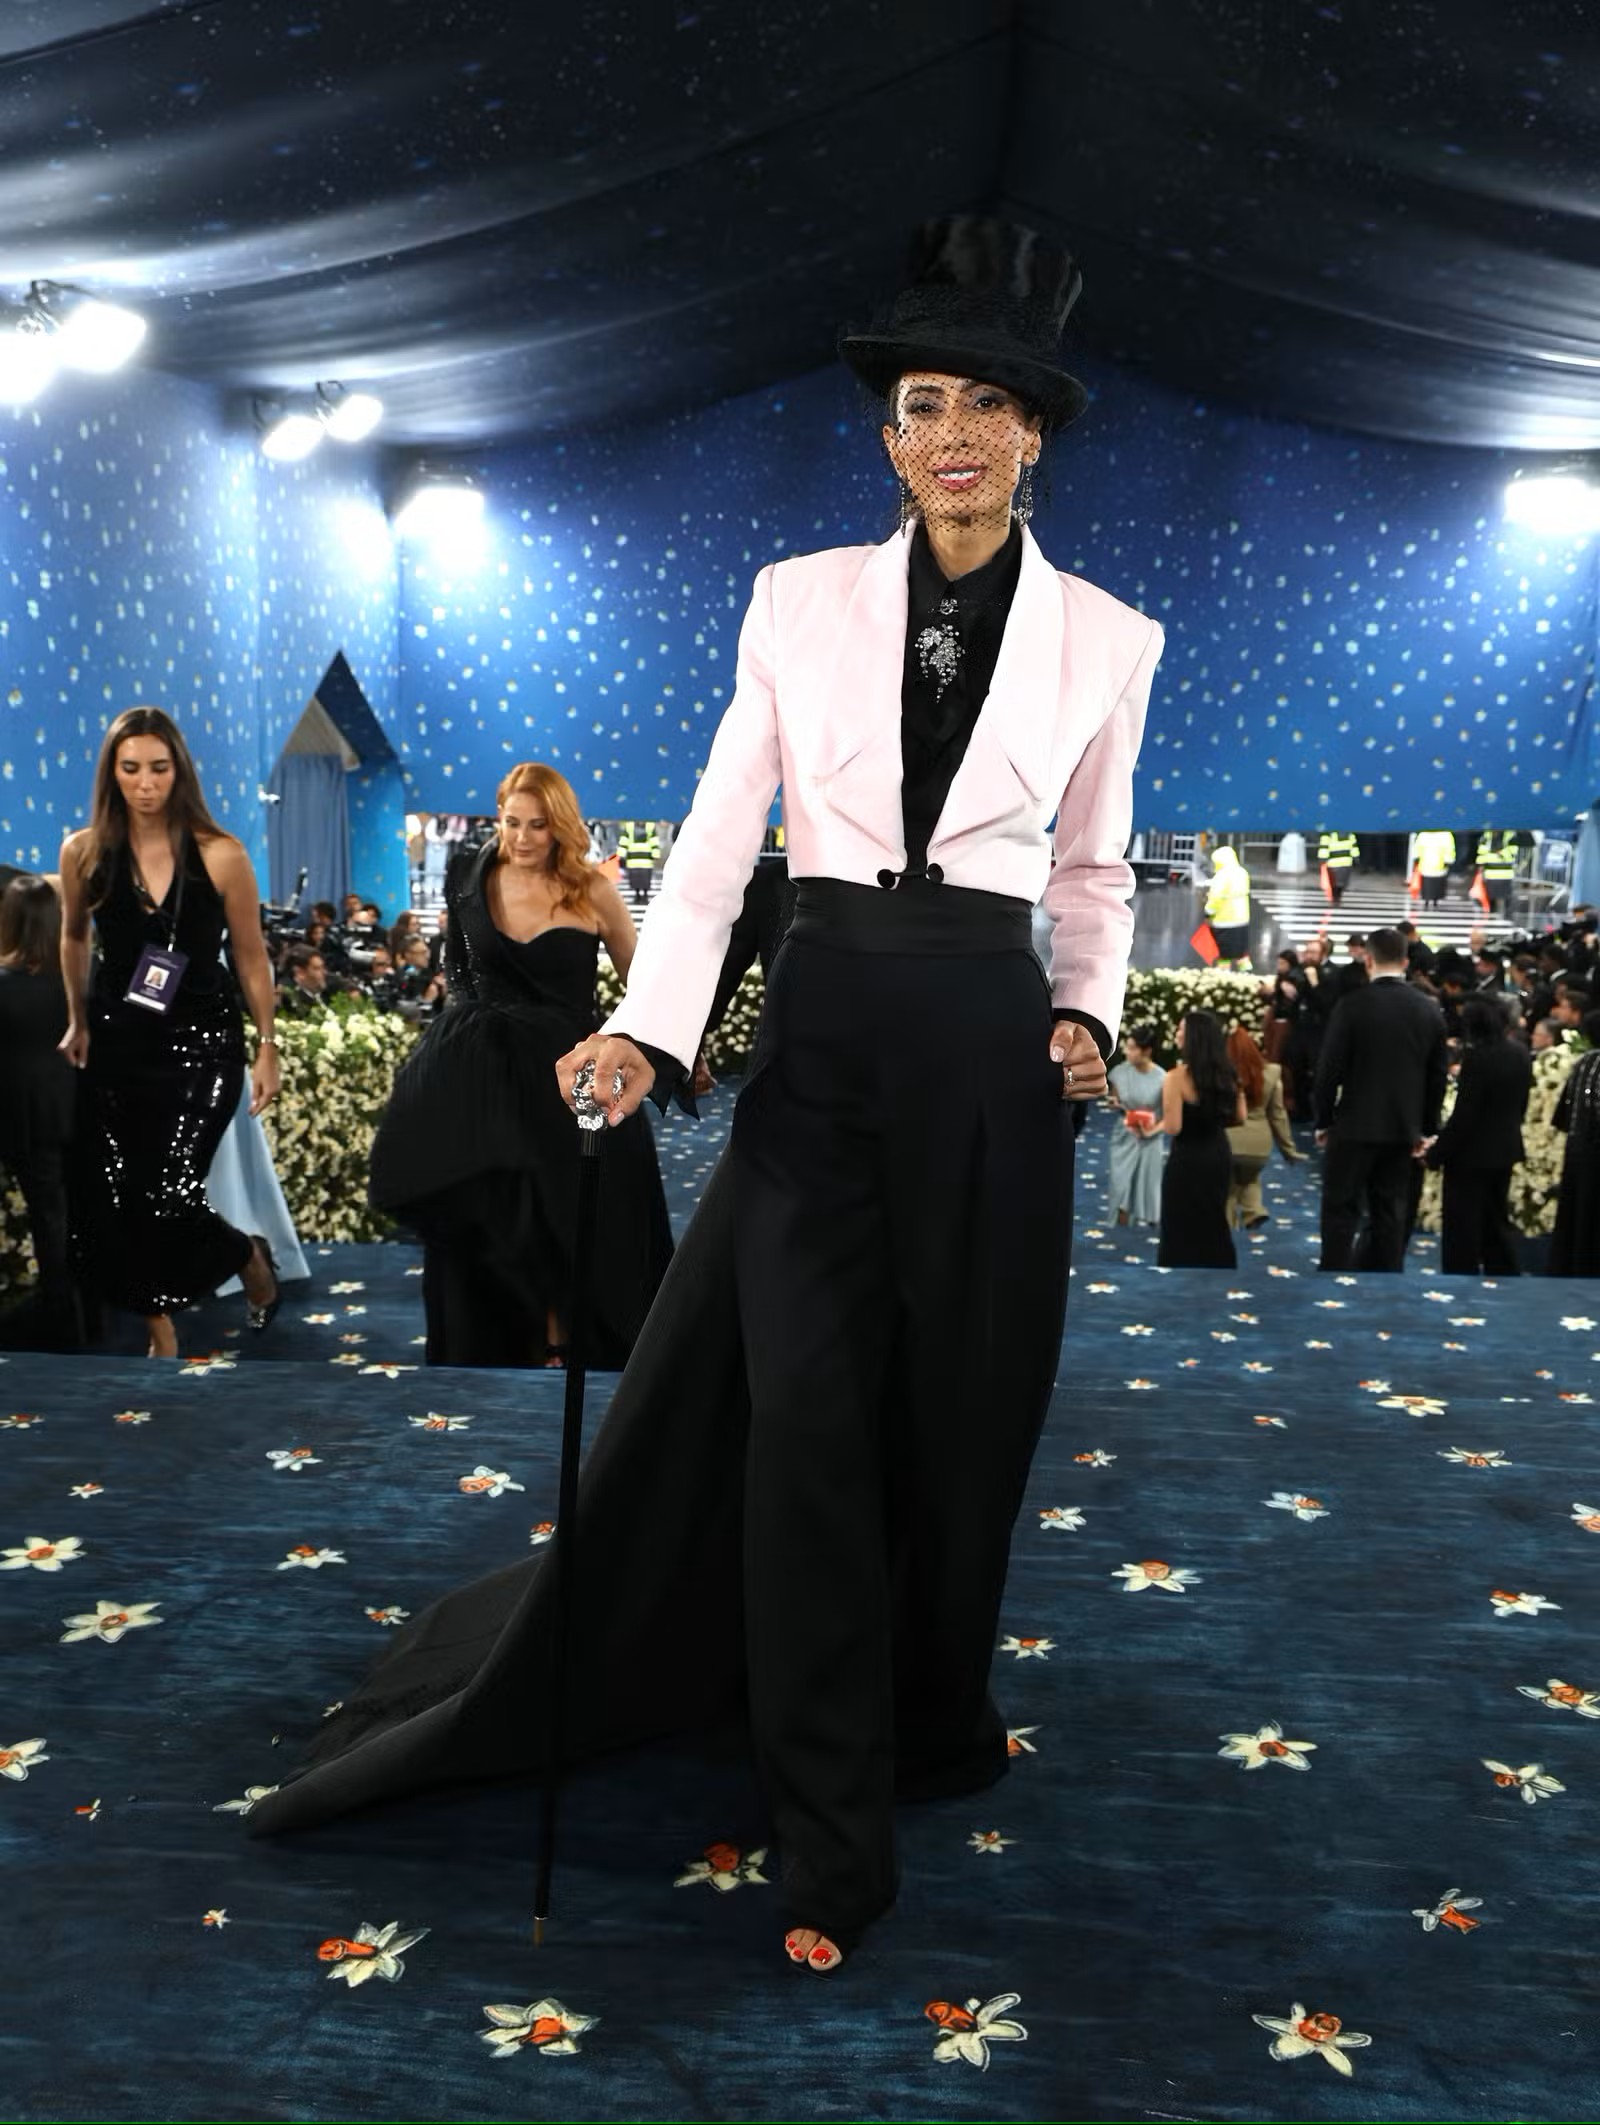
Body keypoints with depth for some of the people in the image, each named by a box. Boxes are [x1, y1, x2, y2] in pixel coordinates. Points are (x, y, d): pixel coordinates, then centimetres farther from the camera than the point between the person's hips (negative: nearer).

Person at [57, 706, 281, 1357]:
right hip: (116, 1043, 3)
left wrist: (267, 1046, 0)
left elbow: (251, 958, -2)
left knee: (167, 1198, -13)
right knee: (106, 1201, 1)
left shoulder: (220, 856, -11)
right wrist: (78, 1023, 17)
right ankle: (161, 1335, 20)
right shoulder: (83, 853, -4)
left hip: (202, 1042, -3)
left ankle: (251, 1259, 20)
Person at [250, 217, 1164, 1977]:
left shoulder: (1106, 639, 5)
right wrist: (647, 1028, -13)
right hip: (819, 1037, 0)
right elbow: (718, 837, -1)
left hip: (986, 1051, 1)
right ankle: (833, 1846, 11)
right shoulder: (800, 600, 3)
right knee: (801, 1424, -3)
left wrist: (1085, 1018, 0)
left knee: (962, 1421, 10)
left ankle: (936, 1723, 37)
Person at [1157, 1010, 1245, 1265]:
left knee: (1182, 1230, 6)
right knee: (1214, 1223, 21)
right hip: (1219, 1155, 7)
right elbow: (1239, 1116, 8)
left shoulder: (1177, 1077, -20)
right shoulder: (1226, 1073, 1)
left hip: (1188, 1159, -7)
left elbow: (1173, 1128, -23)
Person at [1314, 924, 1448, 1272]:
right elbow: (1438, 1074, 6)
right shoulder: (1429, 1009, 2)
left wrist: (1323, 1121, 1)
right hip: (1403, 1128, 4)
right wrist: (1426, 1128, 14)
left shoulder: (1352, 1005, -11)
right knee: (1390, 1211, 10)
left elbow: (1330, 1068, -10)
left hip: (1355, 1125, -4)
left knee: (1342, 1209, 2)